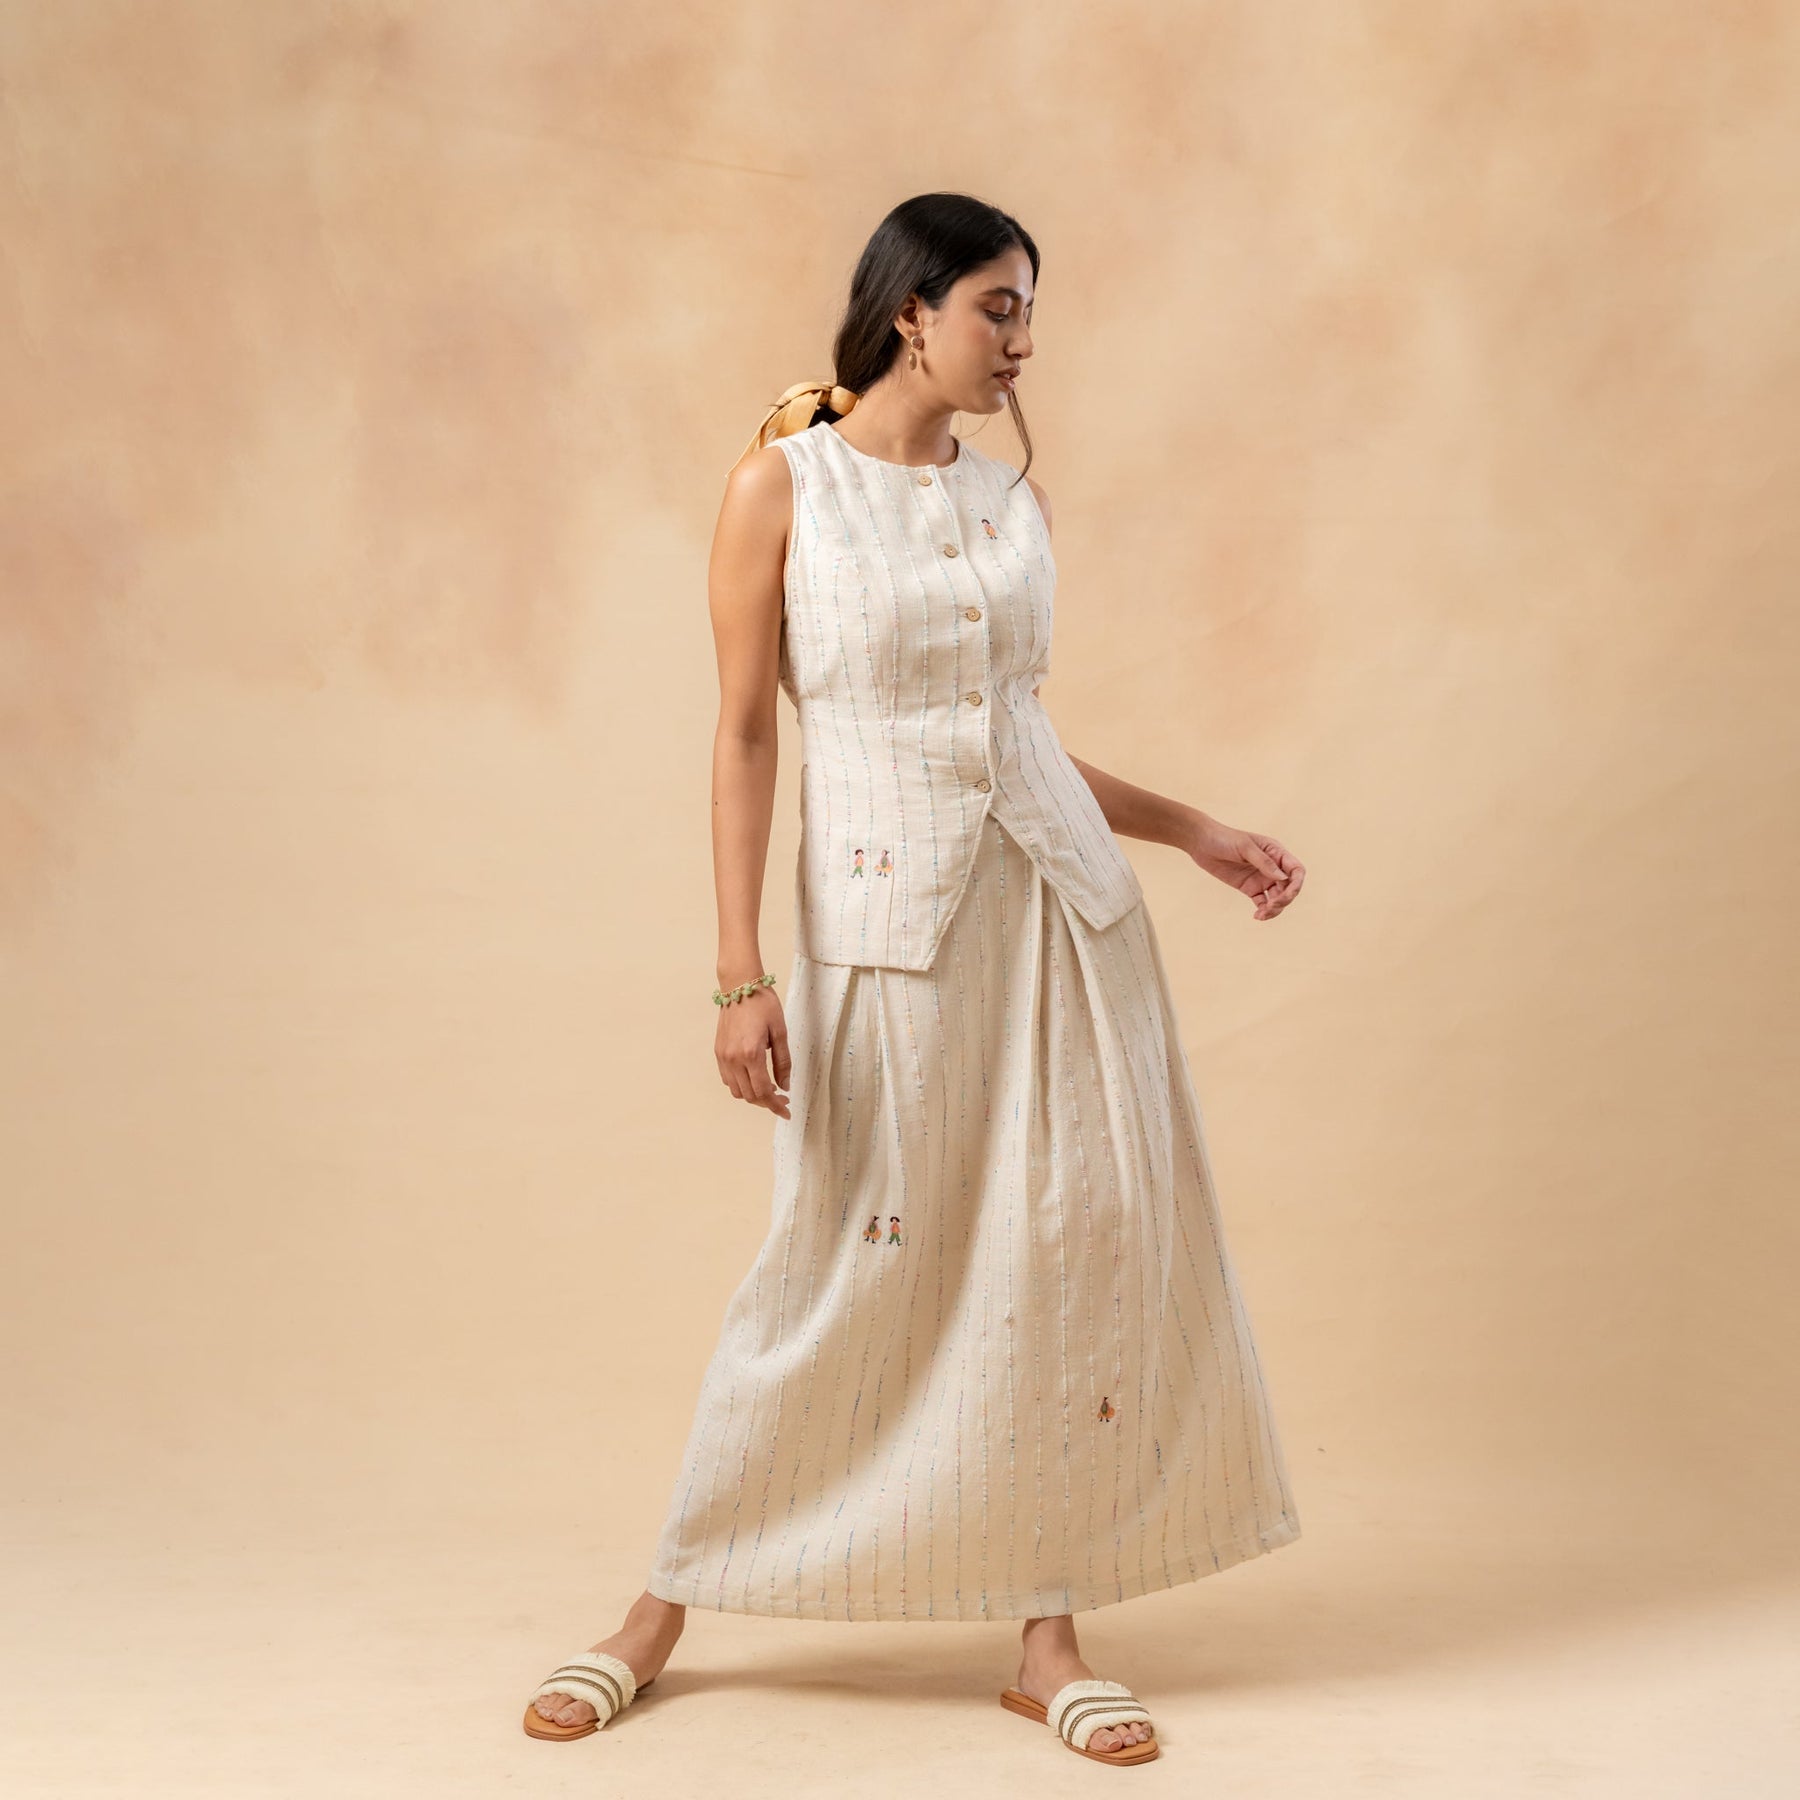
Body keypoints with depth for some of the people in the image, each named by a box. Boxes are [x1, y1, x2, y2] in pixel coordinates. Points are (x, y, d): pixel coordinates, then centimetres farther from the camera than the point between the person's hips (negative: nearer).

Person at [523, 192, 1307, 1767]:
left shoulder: (1014, 498, 10)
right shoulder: (781, 482, -3)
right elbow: (746, 732, -5)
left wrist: (1193, 831, 16)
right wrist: (743, 973, -10)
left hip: (1056, 902, 5)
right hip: (877, 914, -4)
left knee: (1083, 1249, 2)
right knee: (840, 1266, 1)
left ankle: (1049, 1630, 15)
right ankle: (669, 1606, 19)